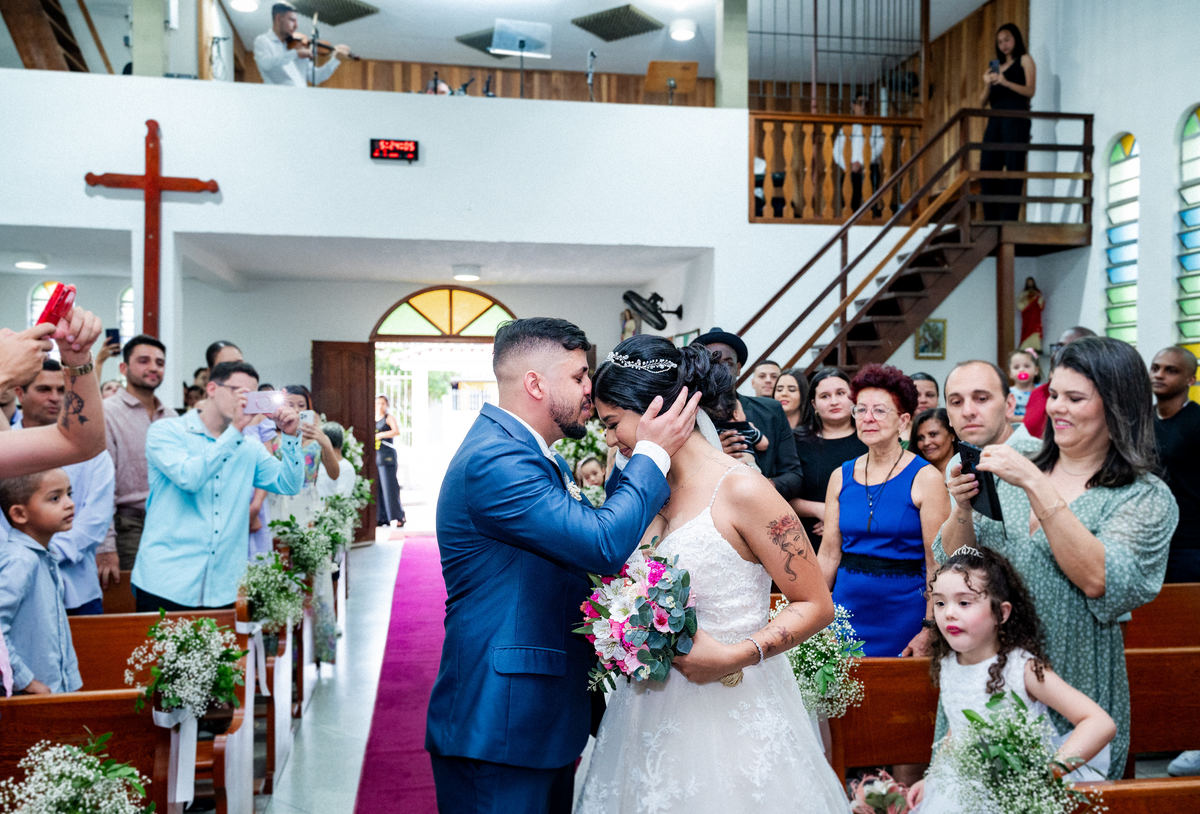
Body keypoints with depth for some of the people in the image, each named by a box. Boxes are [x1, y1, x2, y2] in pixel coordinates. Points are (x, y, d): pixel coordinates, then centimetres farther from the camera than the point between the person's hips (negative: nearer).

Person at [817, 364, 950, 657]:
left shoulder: (925, 478, -7)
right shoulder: (841, 477, 5)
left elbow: (937, 564, -9)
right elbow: (829, 553, 7)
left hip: (904, 610, -3)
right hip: (848, 607, 4)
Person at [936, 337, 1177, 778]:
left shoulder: (1147, 498, -6)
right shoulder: (1013, 473, 5)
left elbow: (1098, 580, -23)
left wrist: (1036, 485, -26)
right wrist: (962, 509, -14)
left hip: (1071, 688, -3)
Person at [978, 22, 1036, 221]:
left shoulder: (1024, 60, 10)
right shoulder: (996, 66, 22)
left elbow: (1030, 91, -4)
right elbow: (982, 102, 16)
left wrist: (1005, 82, -16)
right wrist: (988, 85, -4)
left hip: (1016, 118, -5)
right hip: (995, 120, 5)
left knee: (1013, 168, -11)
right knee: (987, 167, -4)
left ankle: (1009, 219, -15)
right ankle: (991, 220, -2)